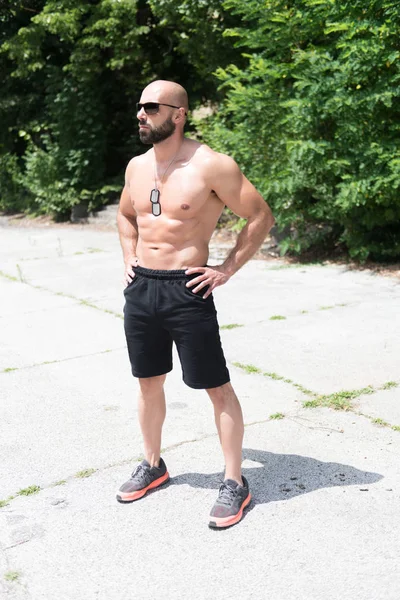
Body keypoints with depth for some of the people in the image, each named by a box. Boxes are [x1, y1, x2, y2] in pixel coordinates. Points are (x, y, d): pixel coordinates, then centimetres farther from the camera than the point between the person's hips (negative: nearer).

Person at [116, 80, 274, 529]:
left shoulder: (210, 166, -12)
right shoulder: (136, 167, 9)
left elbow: (261, 217, -8)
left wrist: (227, 270, -9)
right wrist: (129, 260, 14)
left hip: (186, 291, -7)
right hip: (140, 289, 7)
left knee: (217, 388, 0)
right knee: (148, 382, 17)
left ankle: (235, 483, 13)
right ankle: (152, 466, 35)